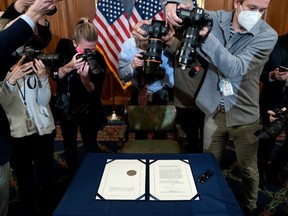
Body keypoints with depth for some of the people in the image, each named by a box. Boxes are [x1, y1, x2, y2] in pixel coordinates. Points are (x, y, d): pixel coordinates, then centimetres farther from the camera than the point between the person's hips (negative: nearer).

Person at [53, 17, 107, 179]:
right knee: (69, 145, 20)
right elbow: (55, 75, -16)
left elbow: (95, 91, -20)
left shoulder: (98, 59, -21)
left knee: (91, 147, 8)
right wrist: (69, 67, -35)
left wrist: (84, 77, -40)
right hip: (65, 107, 3)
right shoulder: (64, 46, -15)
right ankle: (73, 175, 43)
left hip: (88, 110, -2)